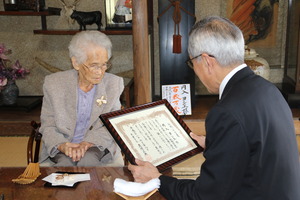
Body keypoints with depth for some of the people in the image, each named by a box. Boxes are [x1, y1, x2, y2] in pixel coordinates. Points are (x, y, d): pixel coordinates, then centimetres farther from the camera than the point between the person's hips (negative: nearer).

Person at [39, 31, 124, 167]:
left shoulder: (114, 84, 0)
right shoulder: (54, 83, -2)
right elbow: (47, 126, 0)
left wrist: (88, 143, -21)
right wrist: (62, 145, -21)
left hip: (97, 147, 0)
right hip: (61, 150, 0)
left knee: (88, 161, -32)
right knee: (65, 163, -32)